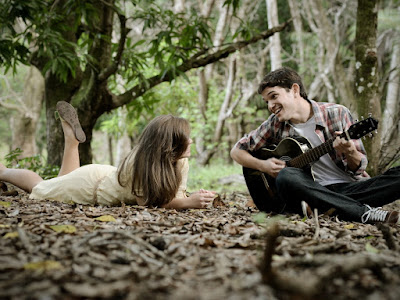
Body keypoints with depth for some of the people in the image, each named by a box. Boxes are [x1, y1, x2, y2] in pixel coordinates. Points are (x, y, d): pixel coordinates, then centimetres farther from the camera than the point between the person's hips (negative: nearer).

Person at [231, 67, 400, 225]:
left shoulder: (337, 113, 0)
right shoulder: (275, 125, 6)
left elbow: (359, 167, 2)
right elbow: (237, 150, 15)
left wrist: (350, 152, -21)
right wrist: (262, 165, -4)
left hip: (350, 188, 0)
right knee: (285, 176, -33)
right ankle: (365, 213, -30)